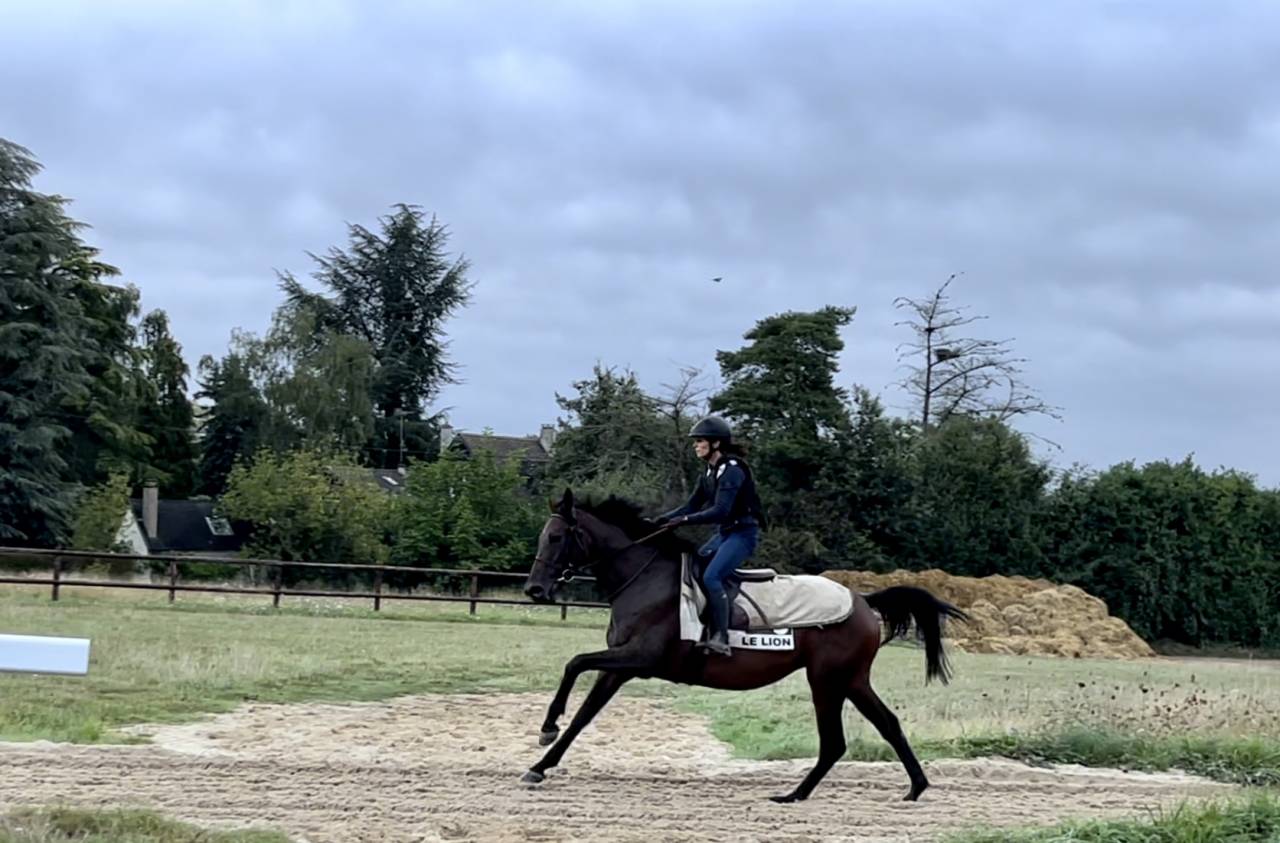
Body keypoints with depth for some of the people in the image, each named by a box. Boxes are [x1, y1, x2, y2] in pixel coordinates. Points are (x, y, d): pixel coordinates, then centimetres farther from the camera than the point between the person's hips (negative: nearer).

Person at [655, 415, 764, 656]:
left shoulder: (732, 470, -17)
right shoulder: (710, 473, 11)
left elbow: (720, 510, -26)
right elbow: (691, 506, 13)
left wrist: (685, 520, -31)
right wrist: (663, 519, -2)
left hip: (743, 533, -10)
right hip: (724, 533, 10)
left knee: (711, 577, -26)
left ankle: (720, 639, -29)